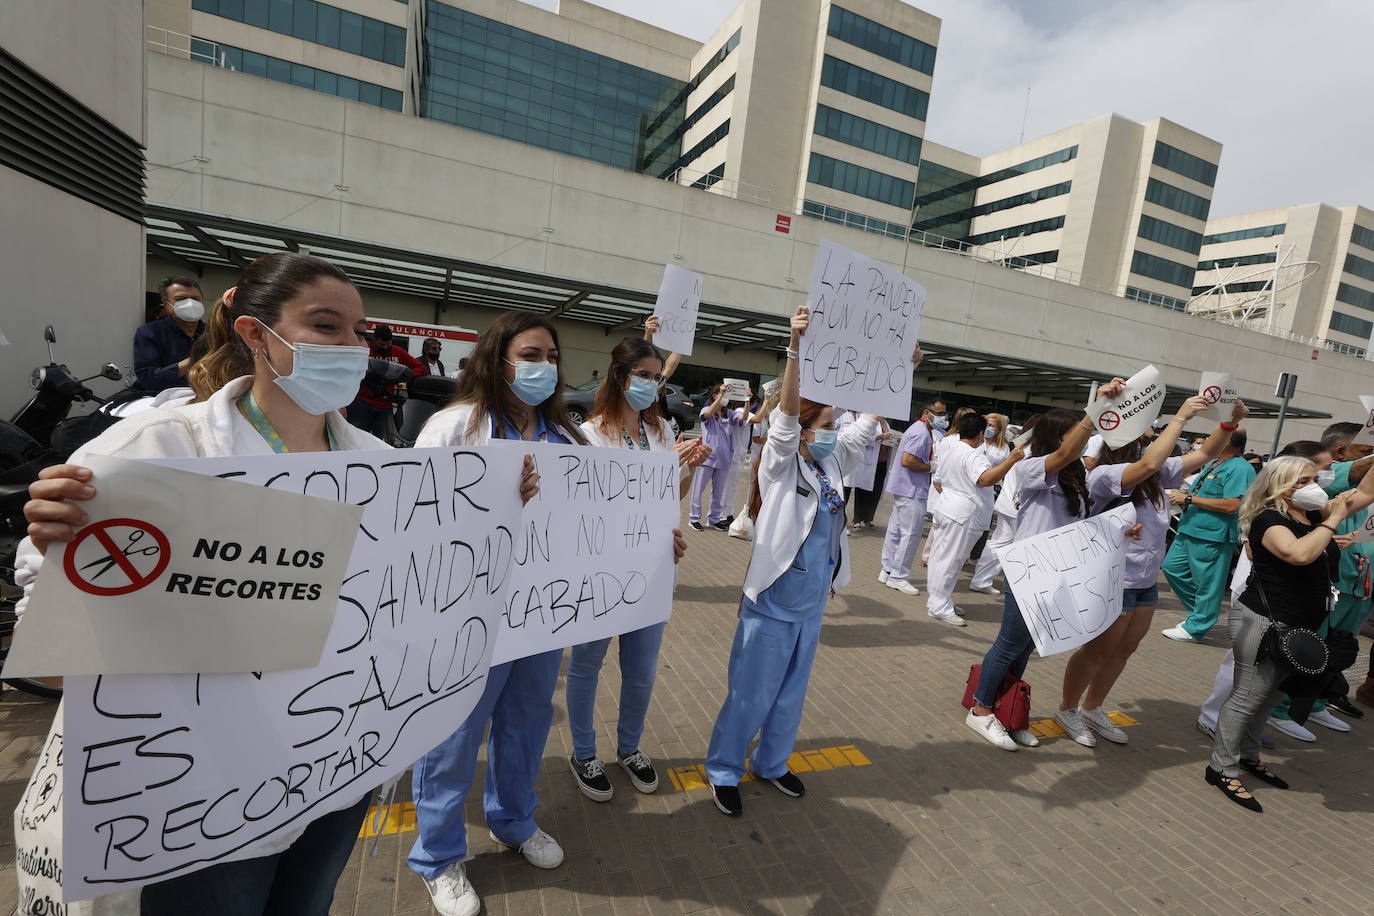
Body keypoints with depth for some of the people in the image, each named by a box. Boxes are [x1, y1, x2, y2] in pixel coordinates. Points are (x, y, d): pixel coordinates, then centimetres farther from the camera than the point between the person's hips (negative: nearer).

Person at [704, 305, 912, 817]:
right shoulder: (781, 465, -13)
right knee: (751, 694, 6)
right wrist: (796, 347, -38)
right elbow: (787, 413, -28)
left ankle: (771, 763, 41)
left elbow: (869, 423, 7)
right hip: (773, 602, -6)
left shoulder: (832, 463, 5)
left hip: (813, 603, 7)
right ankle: (723, 770, 28)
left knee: (792, 691, 20)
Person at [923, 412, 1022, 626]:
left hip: (948, 509, 10)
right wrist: (1011, 460, -36)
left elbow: (938, 480, 23)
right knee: (950, 560, -5)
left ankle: (936, 599, 27)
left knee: (941, 557, 16)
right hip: (963, 516, -10)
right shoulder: (972, 456, -17)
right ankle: (939, 606, 0)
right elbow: (985, 478, -35)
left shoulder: (951, 450, 14)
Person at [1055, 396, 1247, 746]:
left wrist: (1230, 423, -8)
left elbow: (1204, 454, 9)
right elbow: (1148, 464, -36)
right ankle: (1067, 710, 26)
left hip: (1147, 583, 9)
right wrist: (1181, 417, -29)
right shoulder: (1103, 475, -21)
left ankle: (1092, 709, 37)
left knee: (1123, 650, 19)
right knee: (1096, 651, 6)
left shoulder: (1160, 475, 4)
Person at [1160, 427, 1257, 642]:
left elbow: (1231, 505, -24)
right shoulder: (1212, 464, 16)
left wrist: (1189, 499, -21)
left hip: (1212, 537, -10)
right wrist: (1181, 494, 10)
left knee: (1207, 582, 1)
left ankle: (1195, 628, 10)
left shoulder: (1240, 469, -14)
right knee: (1172, 567, 14)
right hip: (1189, 530, 10)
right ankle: (1200, 612, 28)